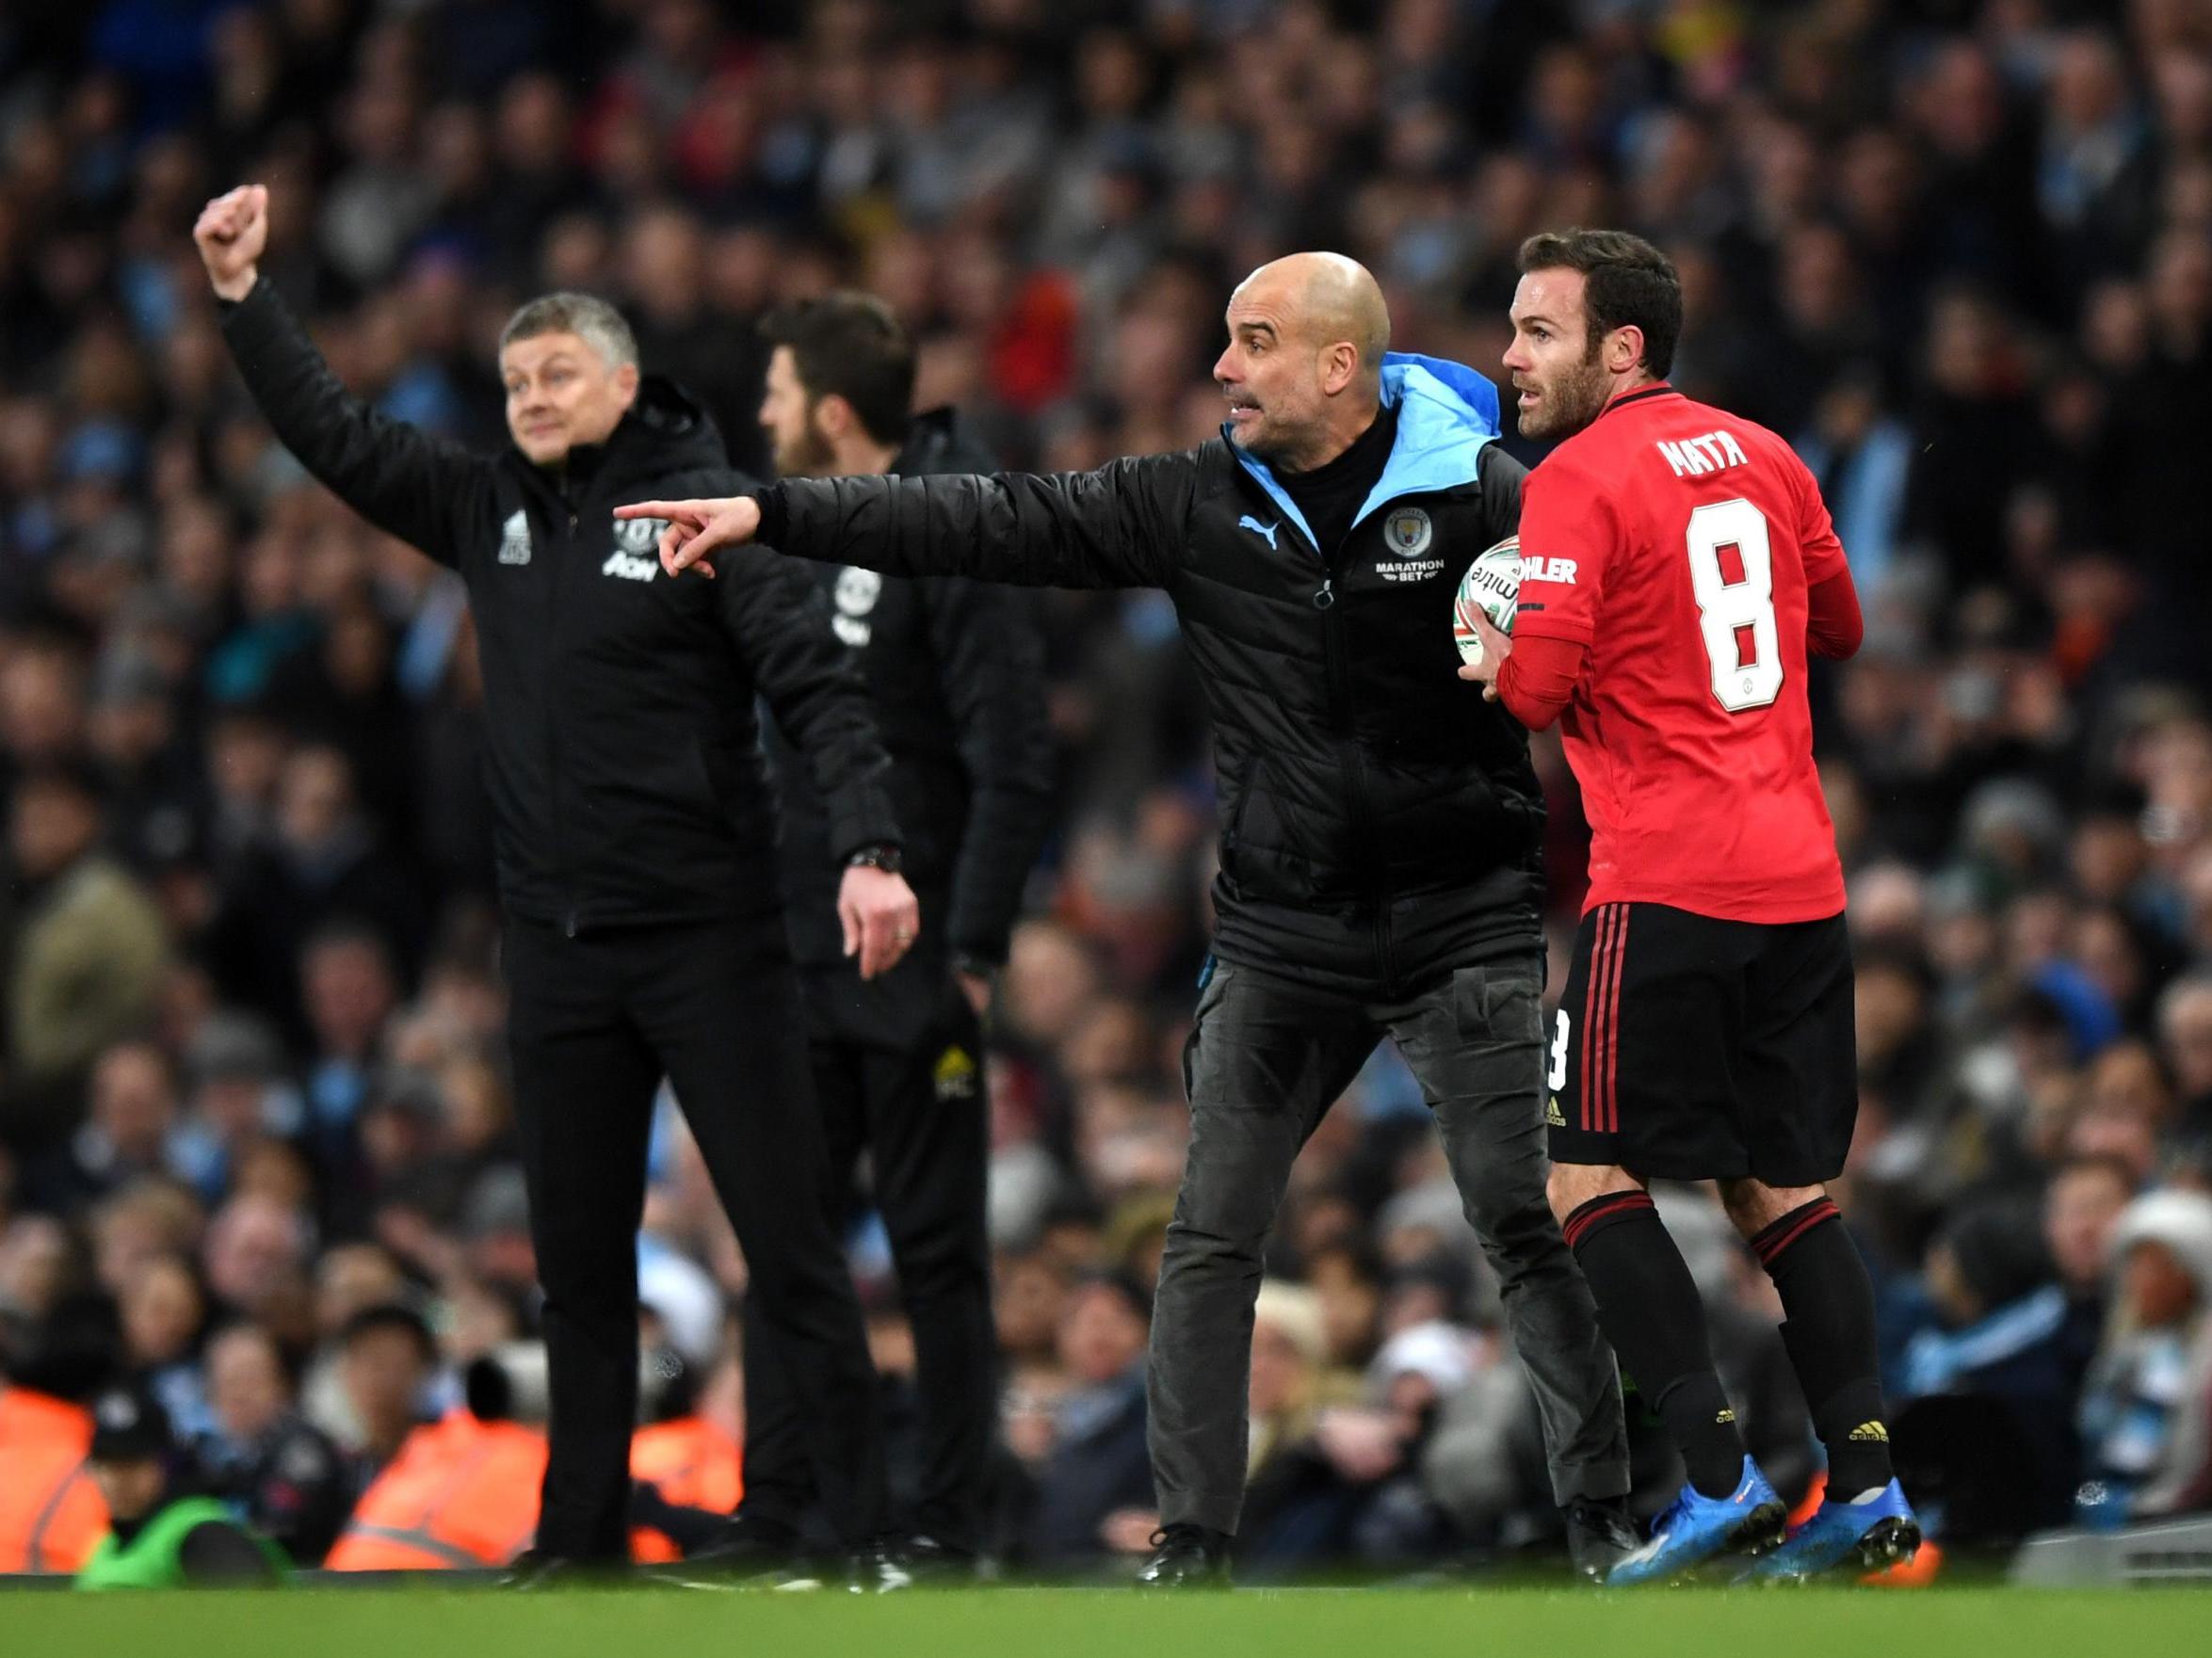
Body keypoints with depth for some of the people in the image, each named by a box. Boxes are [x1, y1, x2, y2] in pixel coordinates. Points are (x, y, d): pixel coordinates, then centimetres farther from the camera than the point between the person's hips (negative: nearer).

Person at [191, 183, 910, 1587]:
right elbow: (335, 434, 16)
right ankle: (582, 1537, 17)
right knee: (580, 1259, 10)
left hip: (709, 935, -6)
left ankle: (866, 1532, -3)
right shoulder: (490, 509, 10)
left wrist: (869, 851, -25)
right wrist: (243, 295, 7)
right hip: (558, 944, 6)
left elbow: (819, 683, -13)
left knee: (788, 1243, -5)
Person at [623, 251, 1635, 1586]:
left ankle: (1603, 1519, 4)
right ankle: (1192, 1548, 7)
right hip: (1282, 936, 4)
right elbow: (996, 525, -1)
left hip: (1463, 920, -4)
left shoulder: (1479, 495, -8)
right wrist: (771, 514, -5)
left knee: (1534, 1225, -6)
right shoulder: (1196, 503, 2)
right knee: (1210, 1243, 1)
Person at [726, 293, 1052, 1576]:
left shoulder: (955, 541, -13)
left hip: (912, 969, -8)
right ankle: (770, 1520, 10)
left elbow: (1015, 766, -17)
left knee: (936, 1249, -1)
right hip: (802, 958, 8)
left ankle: (951, 1530, 4)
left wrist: (974, 950, -20)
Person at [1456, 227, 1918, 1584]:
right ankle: (1868, 1485, 5)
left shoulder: (1581, 479, -8)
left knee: (1588, 1174, 0)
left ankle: (1721, 1482, -11)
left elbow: (1535, 686, -16)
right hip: (1802, 876, 7)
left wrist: (1481, 649, 4)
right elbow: (1840, 626, 26)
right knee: (1785, 1188, 13)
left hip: (1668, 885, -7)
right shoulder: (1759, 455, 13)